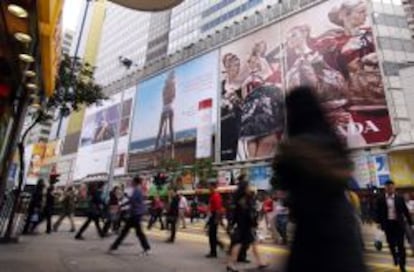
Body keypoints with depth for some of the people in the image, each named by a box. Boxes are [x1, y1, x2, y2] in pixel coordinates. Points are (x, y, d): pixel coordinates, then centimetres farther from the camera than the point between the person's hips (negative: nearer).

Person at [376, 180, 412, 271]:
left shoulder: (400, 198, 0)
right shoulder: (380, 199, -3)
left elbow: (405, 211, 4)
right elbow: (378, 212, 0)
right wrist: (380, 223, -4)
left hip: (398, 223, 0)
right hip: (388, 224, 0)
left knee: (400, 244, 3)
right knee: (391, 244, 10)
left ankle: (402, 264, 14)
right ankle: (395, 257, 37)